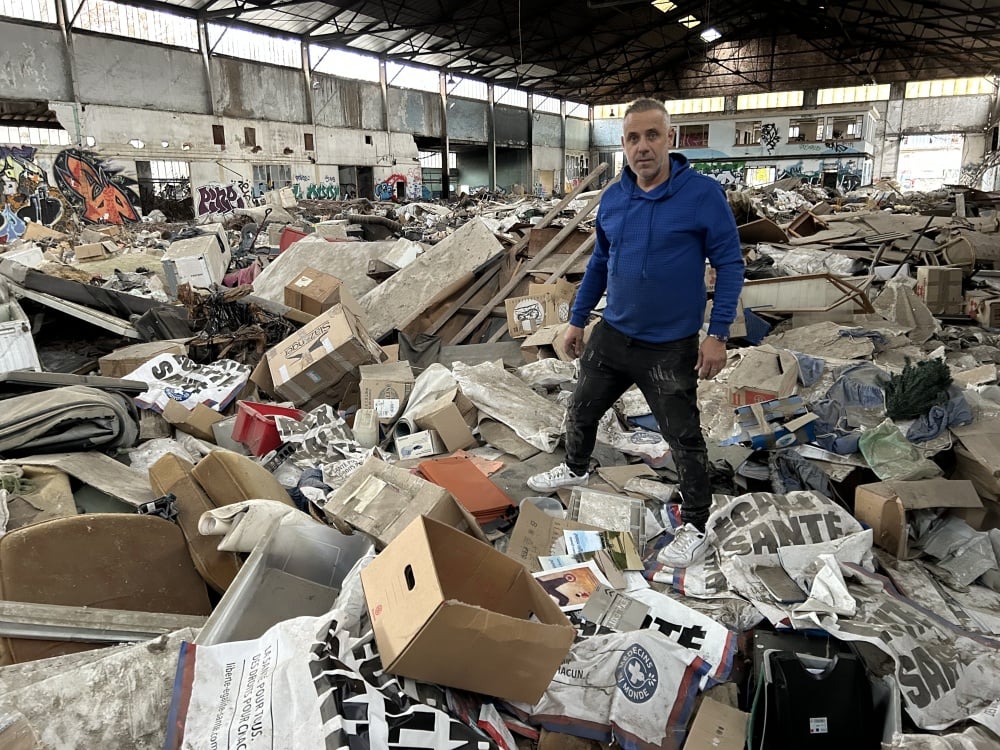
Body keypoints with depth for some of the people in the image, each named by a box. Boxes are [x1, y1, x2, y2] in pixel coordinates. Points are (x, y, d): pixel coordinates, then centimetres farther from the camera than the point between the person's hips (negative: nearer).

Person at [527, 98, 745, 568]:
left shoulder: (703, 194, -14)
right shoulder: (612, 199, 2)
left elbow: (729, 264, -10)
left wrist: (718, 334, -16)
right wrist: (577, 319, 13)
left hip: (671, 347, -5)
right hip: (612, 334, 6)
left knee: (684, 436, 6)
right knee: (581, 410, 19)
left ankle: (695, 526, 24)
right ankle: (575, 469, 48)